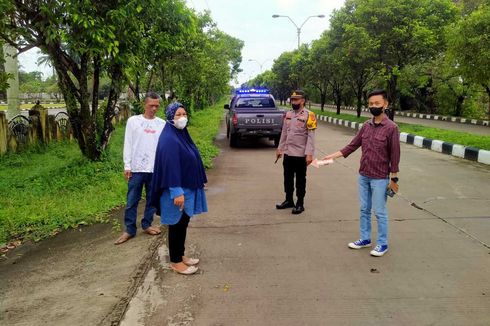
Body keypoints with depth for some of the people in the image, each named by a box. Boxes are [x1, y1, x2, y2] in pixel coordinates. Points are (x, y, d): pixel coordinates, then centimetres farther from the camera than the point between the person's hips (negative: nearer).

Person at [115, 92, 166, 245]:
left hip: (156, 169, 2)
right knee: (132, 201, 4)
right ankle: (129, 229, 16)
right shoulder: (133, 121, 0)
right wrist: (127, 166, -5)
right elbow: (128, 145, 0)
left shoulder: (162, 124, 3)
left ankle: (147, 225, 29)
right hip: (137, 168, -1)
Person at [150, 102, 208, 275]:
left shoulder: (182, 134, 10)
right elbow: (169, 166, -24)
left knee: (184, 223, 17)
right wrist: (177, 191, -27)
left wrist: (192, 186, 19)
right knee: (177, 225, 2)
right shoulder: (168, 139, -19)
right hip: (177, 190, -9)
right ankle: (175, 262, 16)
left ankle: (181, 255, 31)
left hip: (187, 187, 9)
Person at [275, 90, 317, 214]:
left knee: (300, 180, 5)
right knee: (288, 178, 15)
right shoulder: (288, 114, 9)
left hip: (300, 154, -6)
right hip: (287, 153, 6)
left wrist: (309, 154, -20)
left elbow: (311, 136, -14)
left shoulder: (308, 115, -11)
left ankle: (300, 204, 16)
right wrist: (280, 148, 14)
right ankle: (289, 200, 29)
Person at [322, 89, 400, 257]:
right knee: (364, 210, 15)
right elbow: (353, 145, 8)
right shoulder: (366, 126, 4)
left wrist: (394, 178, -9)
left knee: (380, 212, 5)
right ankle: (365, 239, 30)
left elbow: (395, 155, -10)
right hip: (363, 176, 6)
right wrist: (332, 156, 2)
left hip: (380, 178, -6)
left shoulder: (391, 127, -12)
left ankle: (382, 244, 20)